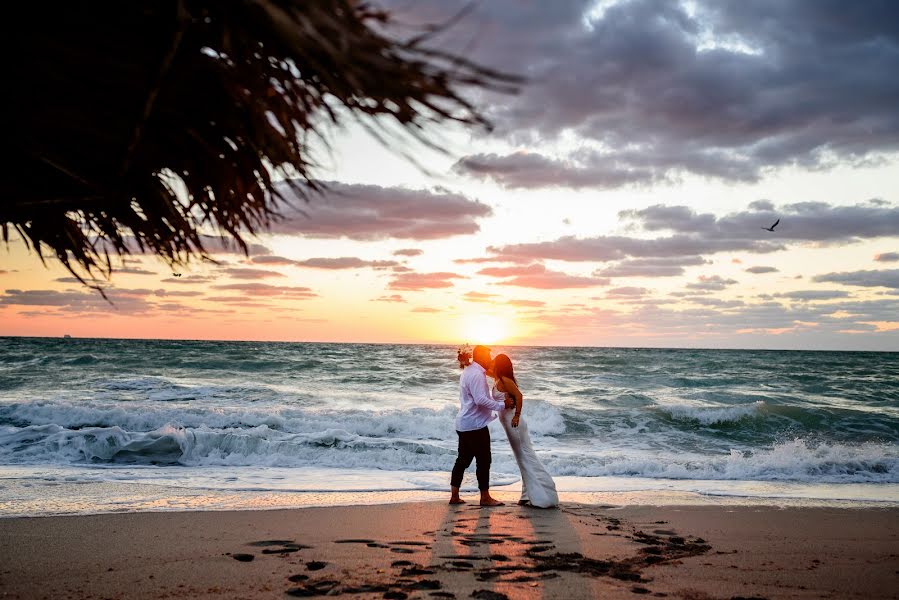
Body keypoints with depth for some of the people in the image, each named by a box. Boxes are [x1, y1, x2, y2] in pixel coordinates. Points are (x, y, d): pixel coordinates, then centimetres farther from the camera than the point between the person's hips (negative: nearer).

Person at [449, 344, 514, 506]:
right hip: (475, 425, -10)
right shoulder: (476, 374, -16)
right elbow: (481, 400, -24)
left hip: (464, 424, 10)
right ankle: (485, 497, 7)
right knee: (484, 460, 0)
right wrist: (502, 405, -19)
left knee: (463, 460, 12)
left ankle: (454, 496, 15)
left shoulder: (469, 372, 16)